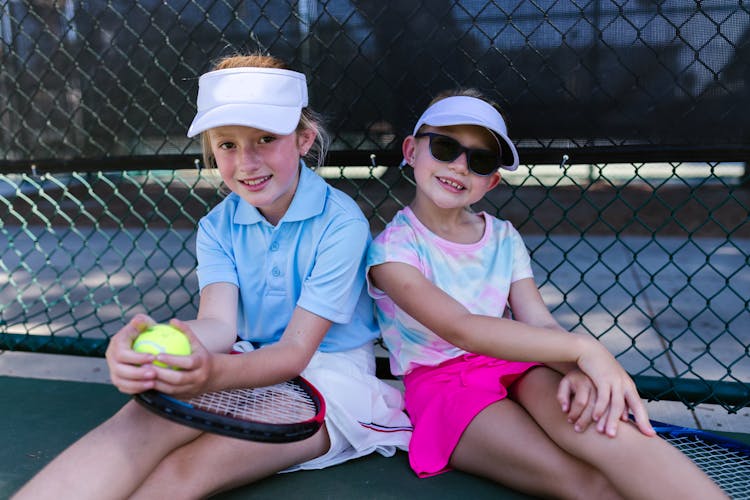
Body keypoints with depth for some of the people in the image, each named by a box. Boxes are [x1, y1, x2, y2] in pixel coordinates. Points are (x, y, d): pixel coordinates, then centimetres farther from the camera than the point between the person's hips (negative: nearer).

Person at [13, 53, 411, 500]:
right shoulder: (218, 228, 1)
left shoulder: (341, 223, -15)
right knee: (152, 412, -30)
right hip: (253, 365, 4)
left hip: (329, 377, -3)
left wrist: (215, 372, -41)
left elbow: (296, 351, -19)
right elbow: (218, 322, -16)